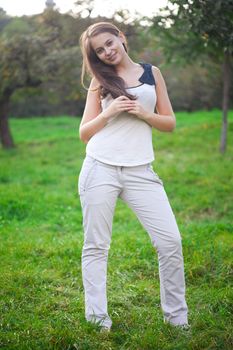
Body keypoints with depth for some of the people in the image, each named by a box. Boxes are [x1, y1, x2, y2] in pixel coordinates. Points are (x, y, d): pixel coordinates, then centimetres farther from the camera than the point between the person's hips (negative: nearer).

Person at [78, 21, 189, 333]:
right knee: (96, 246, 2)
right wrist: (108, 112, -10)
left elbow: (170, 123, 12)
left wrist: (144, 114, -7)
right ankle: (97, 319, 12)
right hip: (100, 169, 0)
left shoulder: (152, 73, 12)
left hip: (141, 172, 1)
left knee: (170, 242, -6)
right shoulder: (100, 81, 10)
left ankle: (177, 318, 9)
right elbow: (84, 133, 6)